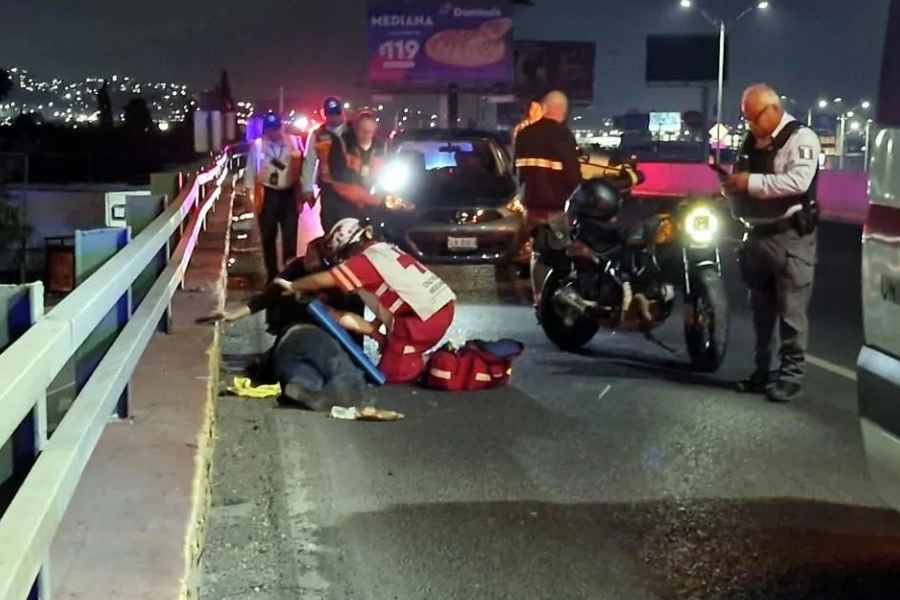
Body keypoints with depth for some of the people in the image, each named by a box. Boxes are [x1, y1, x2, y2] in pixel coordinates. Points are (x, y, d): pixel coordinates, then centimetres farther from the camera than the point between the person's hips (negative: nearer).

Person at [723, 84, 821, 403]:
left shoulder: (801, 138, -9)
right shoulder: (751, 143, 14)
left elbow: (798, 181, -25)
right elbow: (742, 188, 23)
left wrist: (750, 182, -24)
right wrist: (731, 184, 0)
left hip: (790, 237, -8)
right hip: (758, 236, 8)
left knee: (791, 310, -6)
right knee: (761, 309, 13)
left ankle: (791, 375, 0)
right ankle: (762, 371, 22)